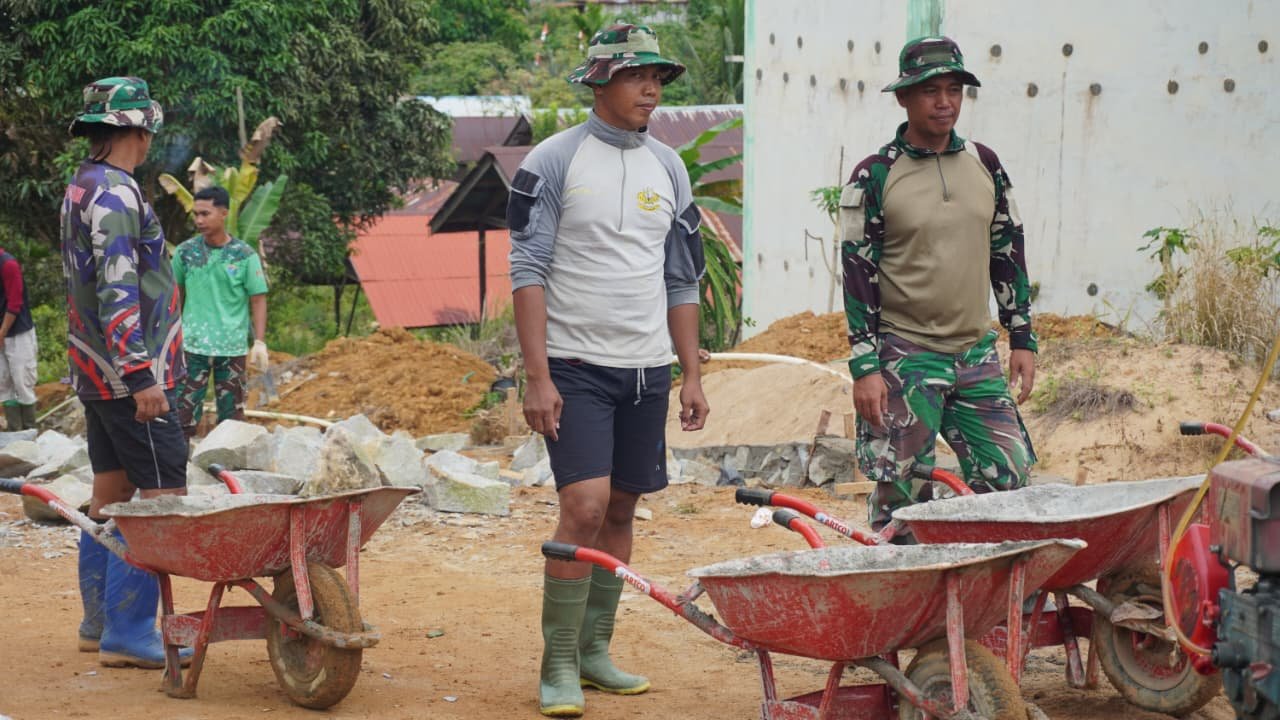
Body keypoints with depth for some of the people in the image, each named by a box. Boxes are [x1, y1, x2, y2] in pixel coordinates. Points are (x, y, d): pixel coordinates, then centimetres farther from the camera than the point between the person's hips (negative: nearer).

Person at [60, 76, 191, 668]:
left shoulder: (80, 190, 16)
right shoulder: (115, 195, -16)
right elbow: (118, 293, -24)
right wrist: (142, 376, -25)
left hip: (97, 375, 10)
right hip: (129, 375, -10)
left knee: (111, 498, 13)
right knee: (164, 500, -9)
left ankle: (101, 622, 19)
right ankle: (128, 634, -10)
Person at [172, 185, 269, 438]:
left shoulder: (245, 256, -3)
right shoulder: (185, 253, 2)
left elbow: (258, 300, 0)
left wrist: (260, 343, -7)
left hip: (232, 348, -1)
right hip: (192, 346, 1)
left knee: (232, 417, 6)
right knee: (184, 411, -4)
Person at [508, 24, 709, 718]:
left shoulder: (668, 168, 11)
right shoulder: (554, 161, -6)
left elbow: (681, 282, 15)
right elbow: (528, 271, -9)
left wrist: (692, 374, 9)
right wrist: (537, 376, -15)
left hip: (647, 369, 6)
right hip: (575, 366, -5)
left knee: (620, 511, 9)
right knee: (585, 506, -14)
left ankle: (594, 649, 20)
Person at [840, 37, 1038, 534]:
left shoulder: (984, 165, 8)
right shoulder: (874, 177, -6)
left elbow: (1008, 255, 15)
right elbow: (858, 274, -7)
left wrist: (1022, 338, 11)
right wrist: (865, 367, -12)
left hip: (976, 351, 5)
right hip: (905, 355, -5)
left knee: (1010, 477, 2)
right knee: (901, 495, -4)